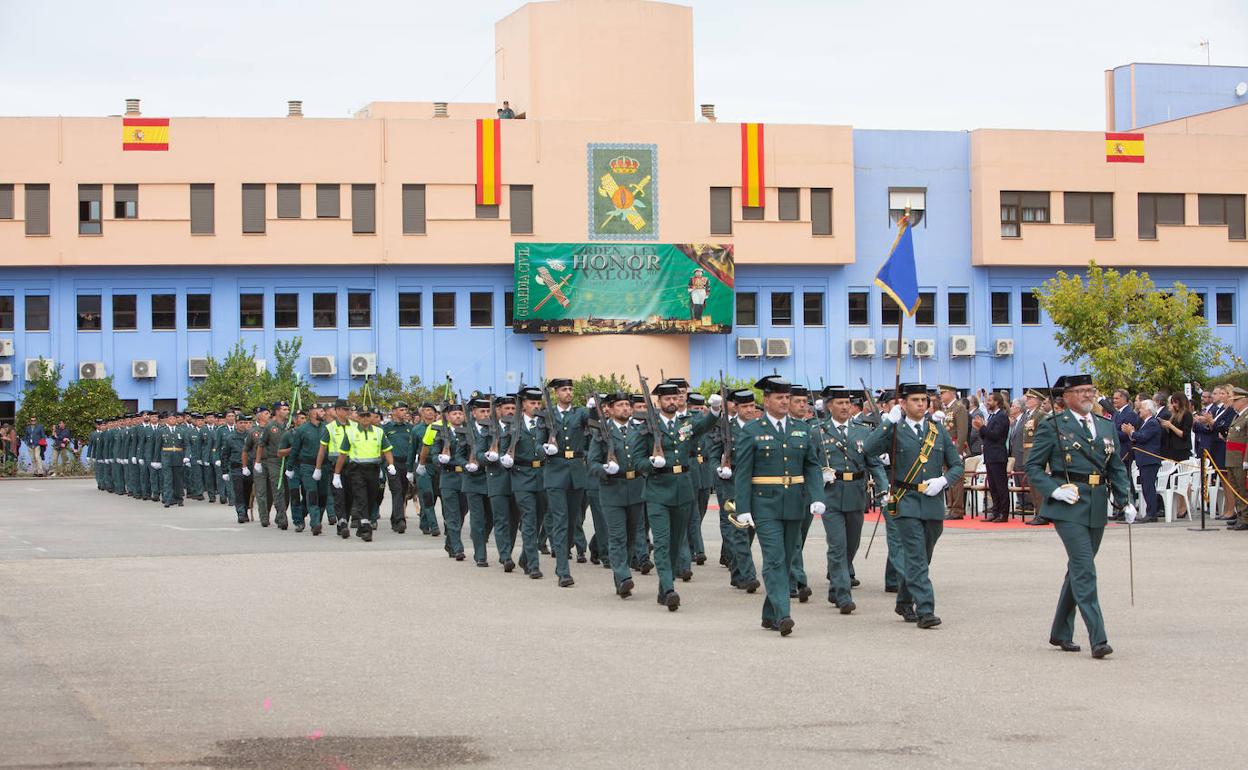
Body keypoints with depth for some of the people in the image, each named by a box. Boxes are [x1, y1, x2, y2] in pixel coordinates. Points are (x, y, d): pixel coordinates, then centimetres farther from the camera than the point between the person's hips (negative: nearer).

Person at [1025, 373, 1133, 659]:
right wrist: (1054, 491, -15)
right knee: (1084, 569, -13)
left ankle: (1061, 632, 25)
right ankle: (1097, 639, -17)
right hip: (1068, 506, -6)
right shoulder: (1052, 427, -2)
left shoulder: (1107, 427, 15)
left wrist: (1125, 501, 5)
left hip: (1096, 507, 6)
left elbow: (1117, 468, 17)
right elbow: (1033, 466, -1)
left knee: (1078, 570, 13)